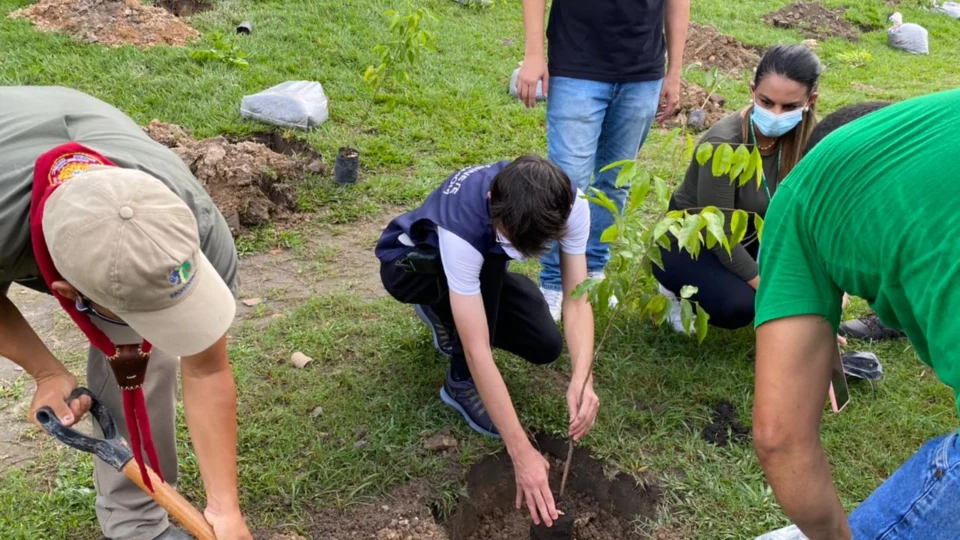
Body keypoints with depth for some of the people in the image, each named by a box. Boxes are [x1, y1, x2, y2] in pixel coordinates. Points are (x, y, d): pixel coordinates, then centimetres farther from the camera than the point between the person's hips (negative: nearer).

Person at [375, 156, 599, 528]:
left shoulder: (569, 204, -30)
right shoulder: (460, 226, -44)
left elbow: (576, 298, -29)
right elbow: (478, 350, -44)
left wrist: (582, 379, -47)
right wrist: (522, 453, -44)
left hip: (484, 267, 5)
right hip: (411, 262, -5)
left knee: (546, 347, -11)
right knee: (490, 257, -37)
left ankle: (447, 314, 15)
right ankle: (462, 382, -16)